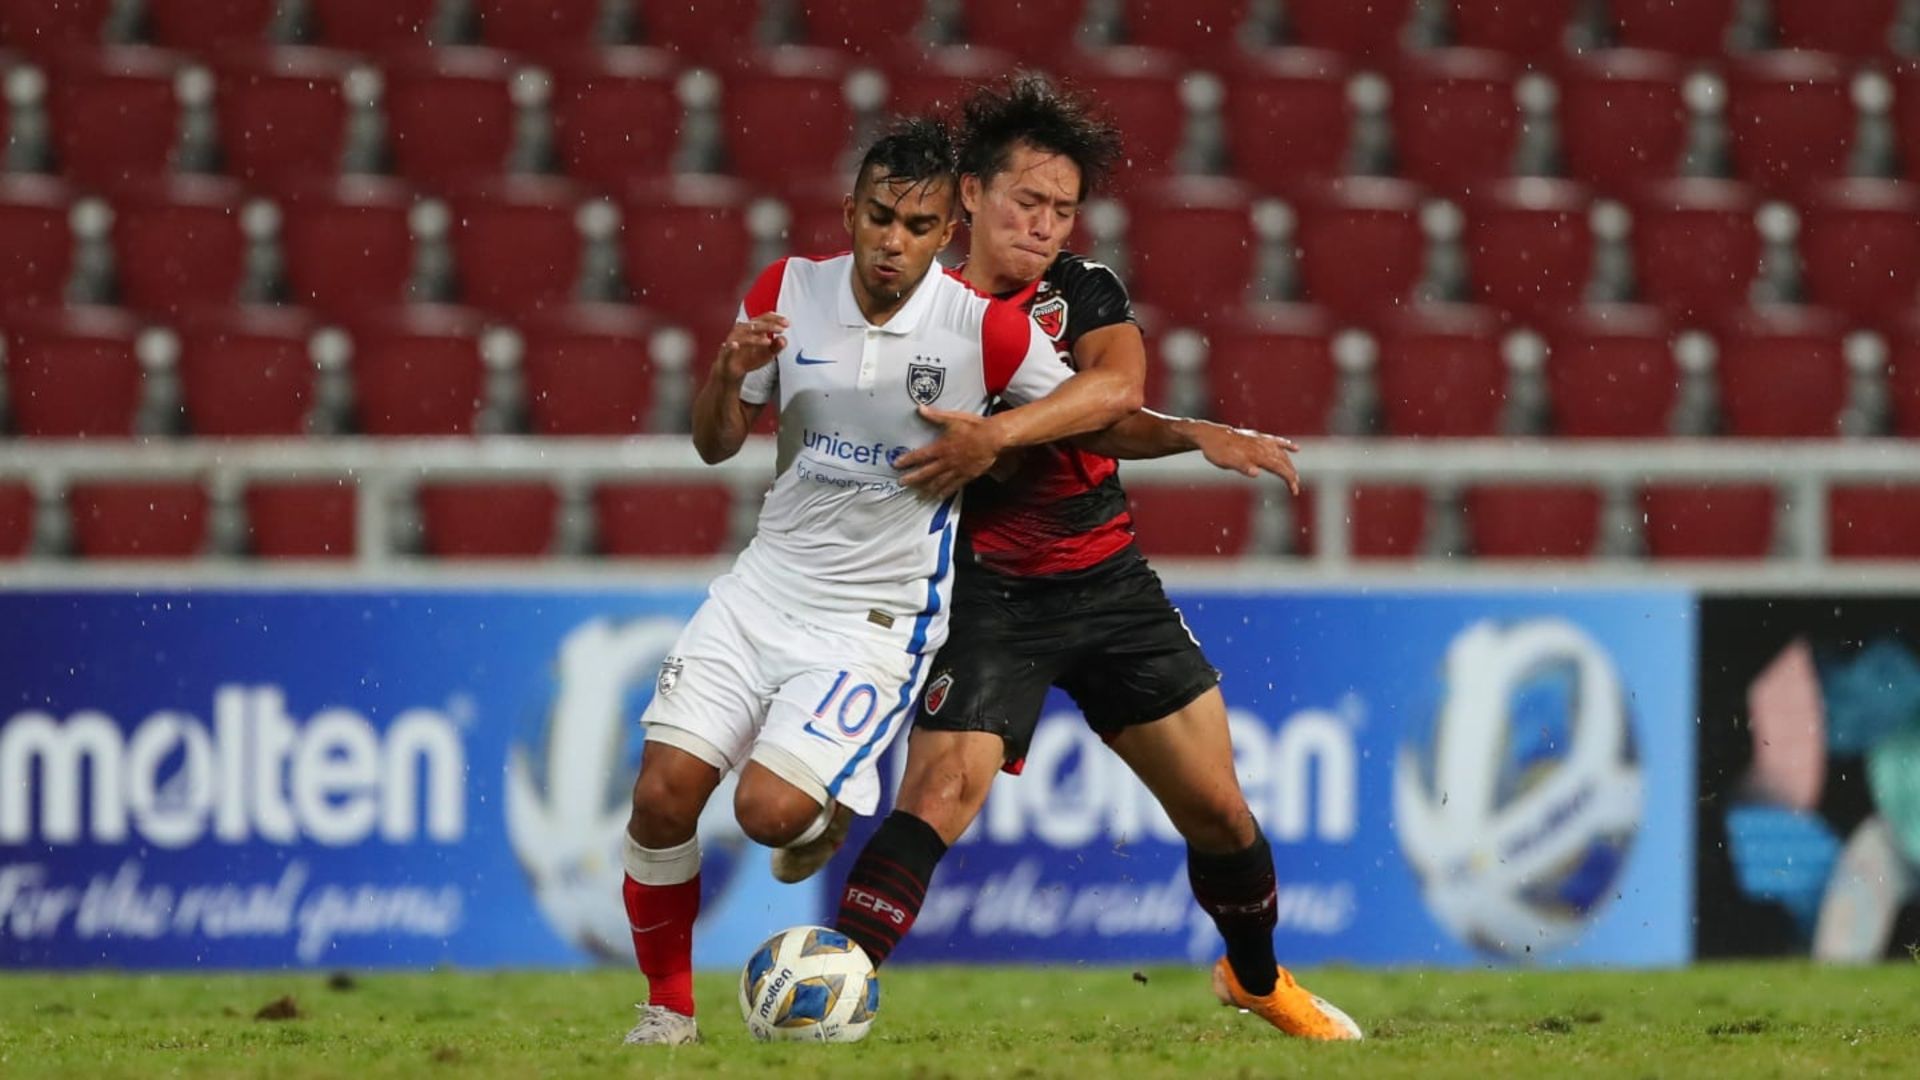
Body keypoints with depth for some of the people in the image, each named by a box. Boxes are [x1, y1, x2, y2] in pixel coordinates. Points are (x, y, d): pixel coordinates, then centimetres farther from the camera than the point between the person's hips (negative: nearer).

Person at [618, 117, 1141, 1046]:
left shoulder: (979, 327, -14)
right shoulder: (788, 290, -1)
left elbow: (1115, 393, -13)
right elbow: (716, 445, 8)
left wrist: (996, 432, -26)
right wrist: (730, 374, -14)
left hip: (878, 618, -4)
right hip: (768, 579, 4)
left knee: (770, 810, -20)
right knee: (664, 791, -8)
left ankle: (828, 811, 19)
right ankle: (668, 1011, 12)